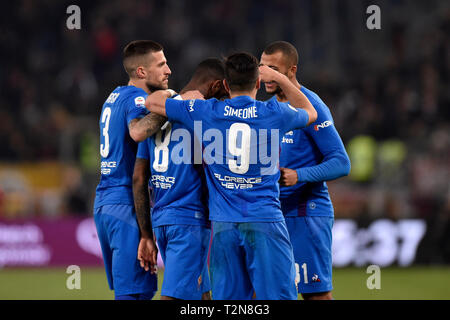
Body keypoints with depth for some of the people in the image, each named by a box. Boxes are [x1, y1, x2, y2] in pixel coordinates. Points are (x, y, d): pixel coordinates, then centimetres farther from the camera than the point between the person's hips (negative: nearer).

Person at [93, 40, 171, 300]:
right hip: (127, 203, -10)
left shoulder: (115, 96, 19)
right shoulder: (137, 98, -11)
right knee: (135, 291, -10)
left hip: (104, 201, 10)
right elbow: (138, 132, -32)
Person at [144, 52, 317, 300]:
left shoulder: (205, 112, 0)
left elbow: (152, 102, 13)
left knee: (227, 297, 6)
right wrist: (280, 79, 31)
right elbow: (310, 113, 24)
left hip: (223, 223, 2)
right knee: (277, 296, -2)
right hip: (265, 222, -2)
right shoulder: (274, 114, 0)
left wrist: (184, 96, 29)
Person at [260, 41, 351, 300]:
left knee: (317, 293, -7)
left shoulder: (311, 107, -11)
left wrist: (299, 176, -27)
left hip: (306, 213, -8)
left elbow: (341, 164, -15)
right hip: (275, 214, 8)